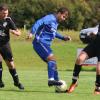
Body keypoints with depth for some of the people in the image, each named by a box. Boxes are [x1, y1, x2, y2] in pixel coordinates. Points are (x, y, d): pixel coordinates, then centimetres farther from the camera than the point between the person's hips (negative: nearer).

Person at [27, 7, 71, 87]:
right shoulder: (50, 18, -11)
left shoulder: (56, 22, 18)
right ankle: (51, 79, -31)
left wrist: (63, 38, 30)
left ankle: (57, 82, 14)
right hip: (40, 42, -10)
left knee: (53, 63, 10)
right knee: (51, 58, -24)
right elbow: (38, 23, -24)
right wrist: (32, 33, -36)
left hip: (45, 44, 10)